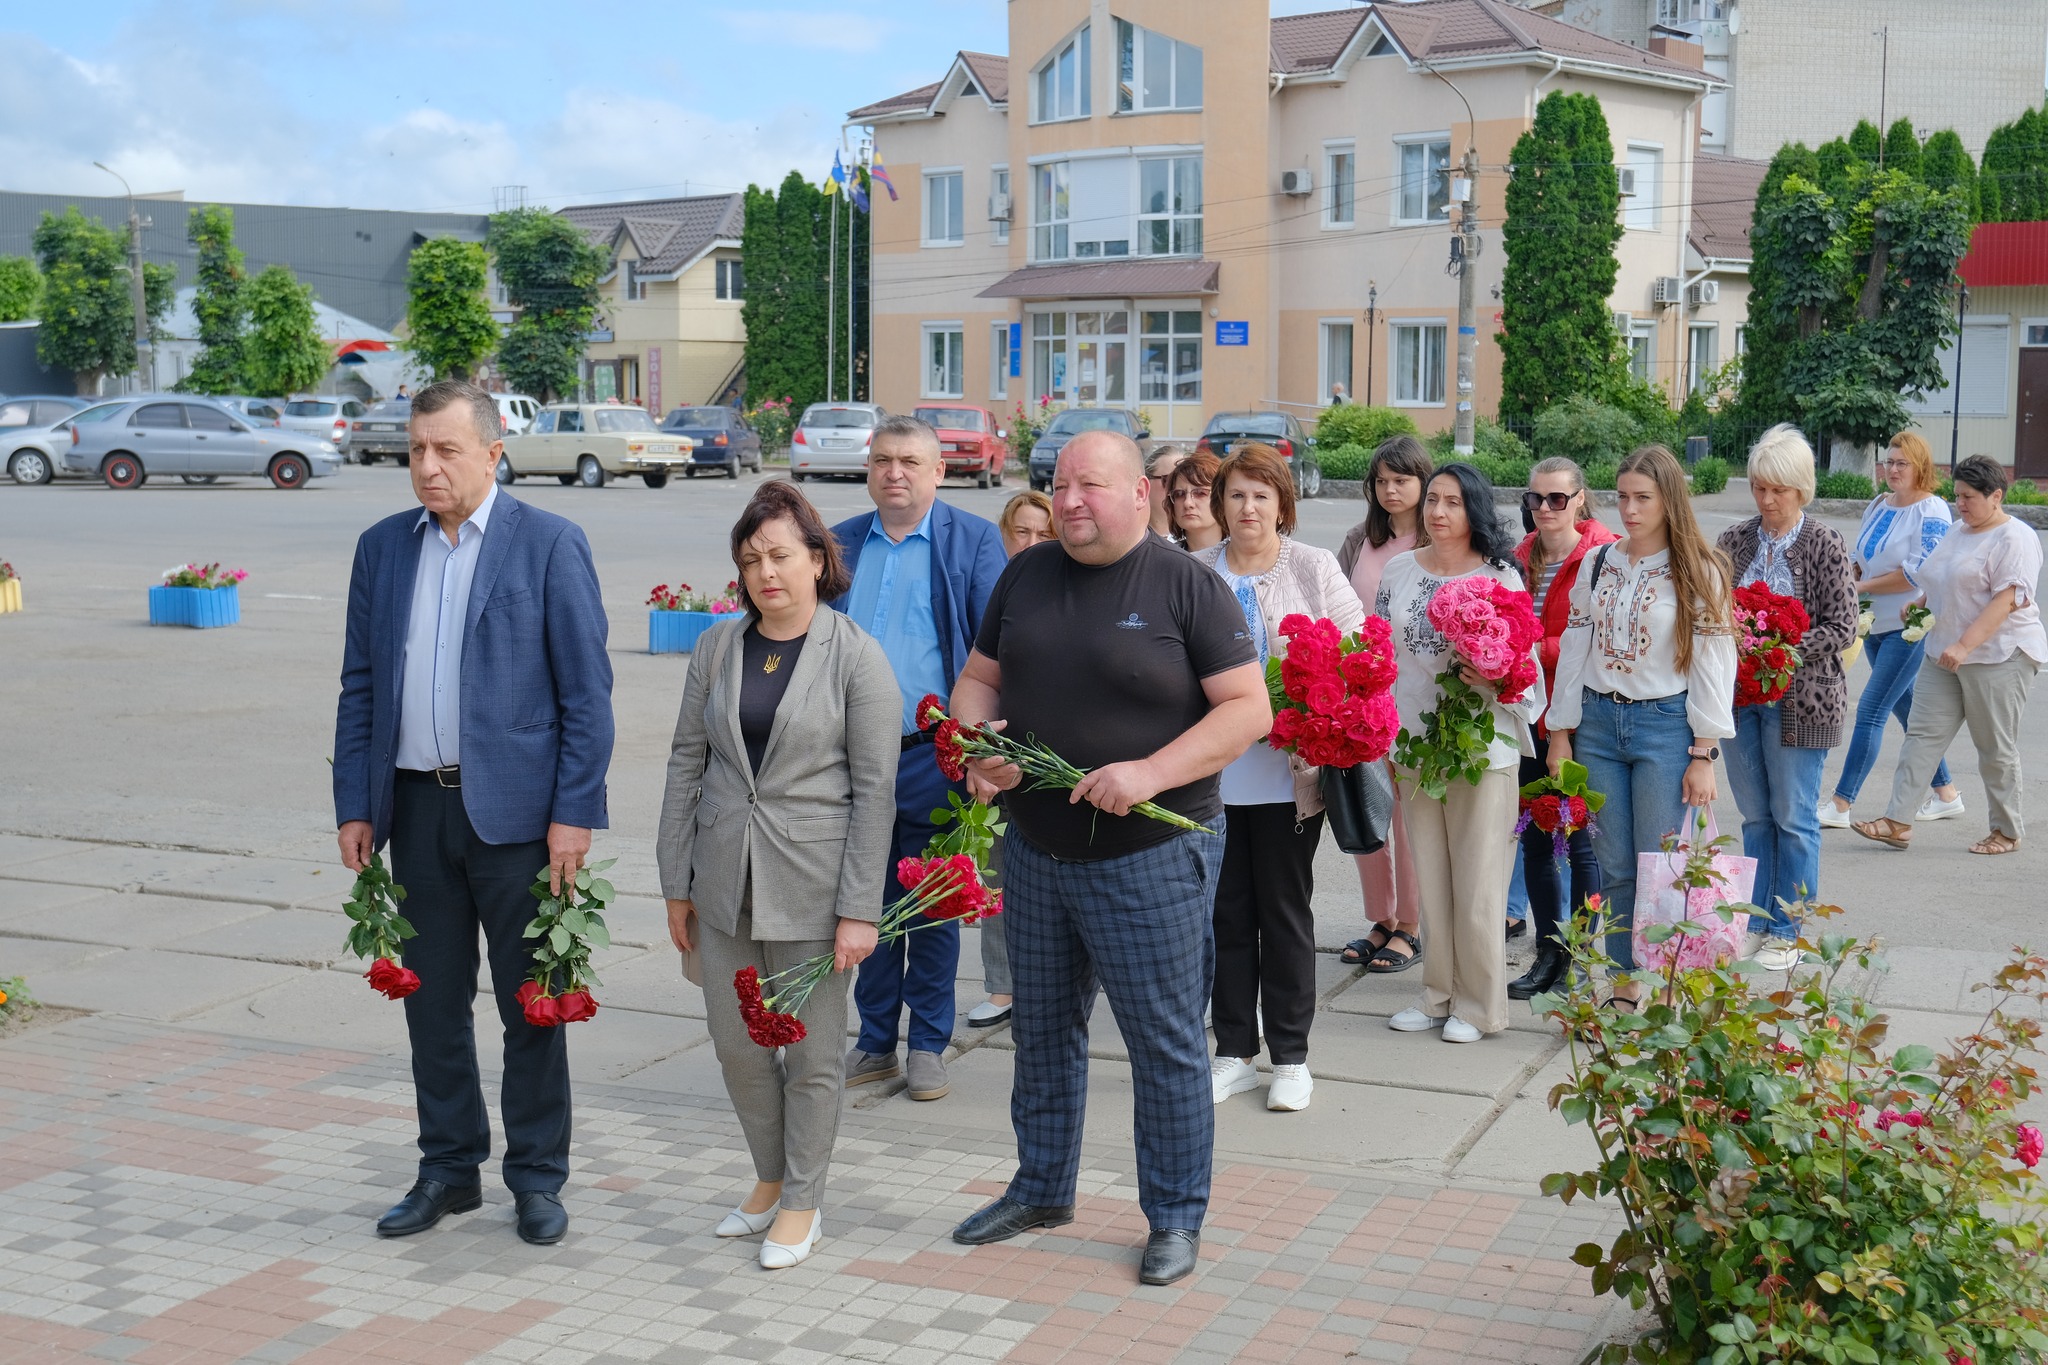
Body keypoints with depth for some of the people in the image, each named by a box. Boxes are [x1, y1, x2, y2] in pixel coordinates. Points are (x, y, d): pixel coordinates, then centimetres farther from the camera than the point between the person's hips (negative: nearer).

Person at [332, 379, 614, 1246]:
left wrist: (574, 813, -12)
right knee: (432, 1001, 12)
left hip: (515, 808, -4)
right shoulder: (382, 548, 9)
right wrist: (354, 805, 5)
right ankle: (449, 1168, 25)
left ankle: (537, 1176, 18)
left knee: (530, 1003, 5)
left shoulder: (550, 544, -5)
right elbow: (359, 686, 12)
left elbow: (586, 691, -7)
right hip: (418, 807, 4)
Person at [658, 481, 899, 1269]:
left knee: (810, 1053, 6)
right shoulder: (717, 648, 5)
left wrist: (859, 910, -13)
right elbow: (686, 763, 8)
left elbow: (874, 790, -9)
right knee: (735, 1044, 13)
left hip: (810, 885, -4)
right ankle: (770, 1178, 34)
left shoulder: (857, 657, -8)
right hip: (724, 882, 4)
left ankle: (802, 1203, 24)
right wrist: (677, 885, 6)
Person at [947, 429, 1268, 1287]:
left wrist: (1151, 774, -23)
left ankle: (1176, 1216, 17)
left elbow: (1249, 708, -12)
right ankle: (1041, 1190, 34)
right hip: (1035, 849, 6)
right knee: (1042, 1028, 17)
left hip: (1151, 857, -5)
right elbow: (979, 679, 15)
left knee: (1164, 1042, 2)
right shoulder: (1027, 575, 8)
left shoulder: (1185, 585, -9)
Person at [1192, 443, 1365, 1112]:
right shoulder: (1194, 572, 7)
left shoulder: (1314, 568, 2)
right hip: (1212, 772, 2)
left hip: (1288, 773, -2)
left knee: (1285, 911, 6)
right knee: (1226, 912, 8)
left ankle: (1291, 1057, 16)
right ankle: (1234, 1053, 19)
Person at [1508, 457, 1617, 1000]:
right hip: (1530, 715, 6)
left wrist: (1537, 650, -23)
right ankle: (1548, 954, 23)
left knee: (1582, 842, 1)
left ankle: (1583, 960, 13)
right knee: (1535, 841, 11)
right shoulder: (1520, 558, 10)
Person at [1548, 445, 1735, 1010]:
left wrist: (1703, 755, -9)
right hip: (1598, 723, 4)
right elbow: (1574, 650, 12)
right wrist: (1560, 732, 8)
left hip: (1665, 725, -4)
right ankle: (1623, 989, 16)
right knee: (1613, 869, 7)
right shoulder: (1598, 564, 9)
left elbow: (1713, 665, -5)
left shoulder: (1698, 571, -3)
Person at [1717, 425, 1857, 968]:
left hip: (1799, 699, -4)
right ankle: (1757, 922, 23)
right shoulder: (1734, 541, 6)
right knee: (1754, 816, 12)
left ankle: (1787, 931, 13)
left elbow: (1841, 629, -8)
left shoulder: (1825, 546, -6)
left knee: (1794, 817, 3)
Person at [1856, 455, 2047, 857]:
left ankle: (2007, 831, 16)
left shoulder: (2014, 538, -11)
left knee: (1996, 748, 2)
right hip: (1945, 654, 8)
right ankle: (1898, 823, -4)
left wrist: (1964, 646, -28)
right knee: (1922, 734, -1)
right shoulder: (1957, 533, 16)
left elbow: (2006, 600, -21)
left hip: (1998, 655, -8)